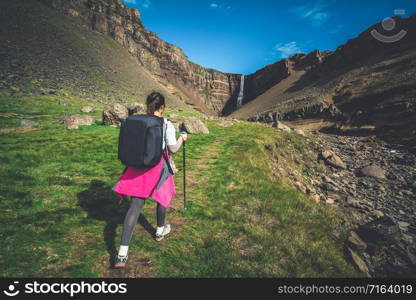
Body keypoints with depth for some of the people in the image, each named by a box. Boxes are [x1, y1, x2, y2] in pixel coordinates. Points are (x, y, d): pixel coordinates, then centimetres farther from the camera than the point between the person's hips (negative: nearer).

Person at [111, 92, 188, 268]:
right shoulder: (167, 125, -9)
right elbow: (173, 149, -6)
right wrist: (182, 139, 11)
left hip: (138, 166, 3)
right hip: (158, 167, -3)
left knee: (135, 206, 3)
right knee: (162, 198, 23)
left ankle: (122, 254, 0)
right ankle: (160, 231, 45)